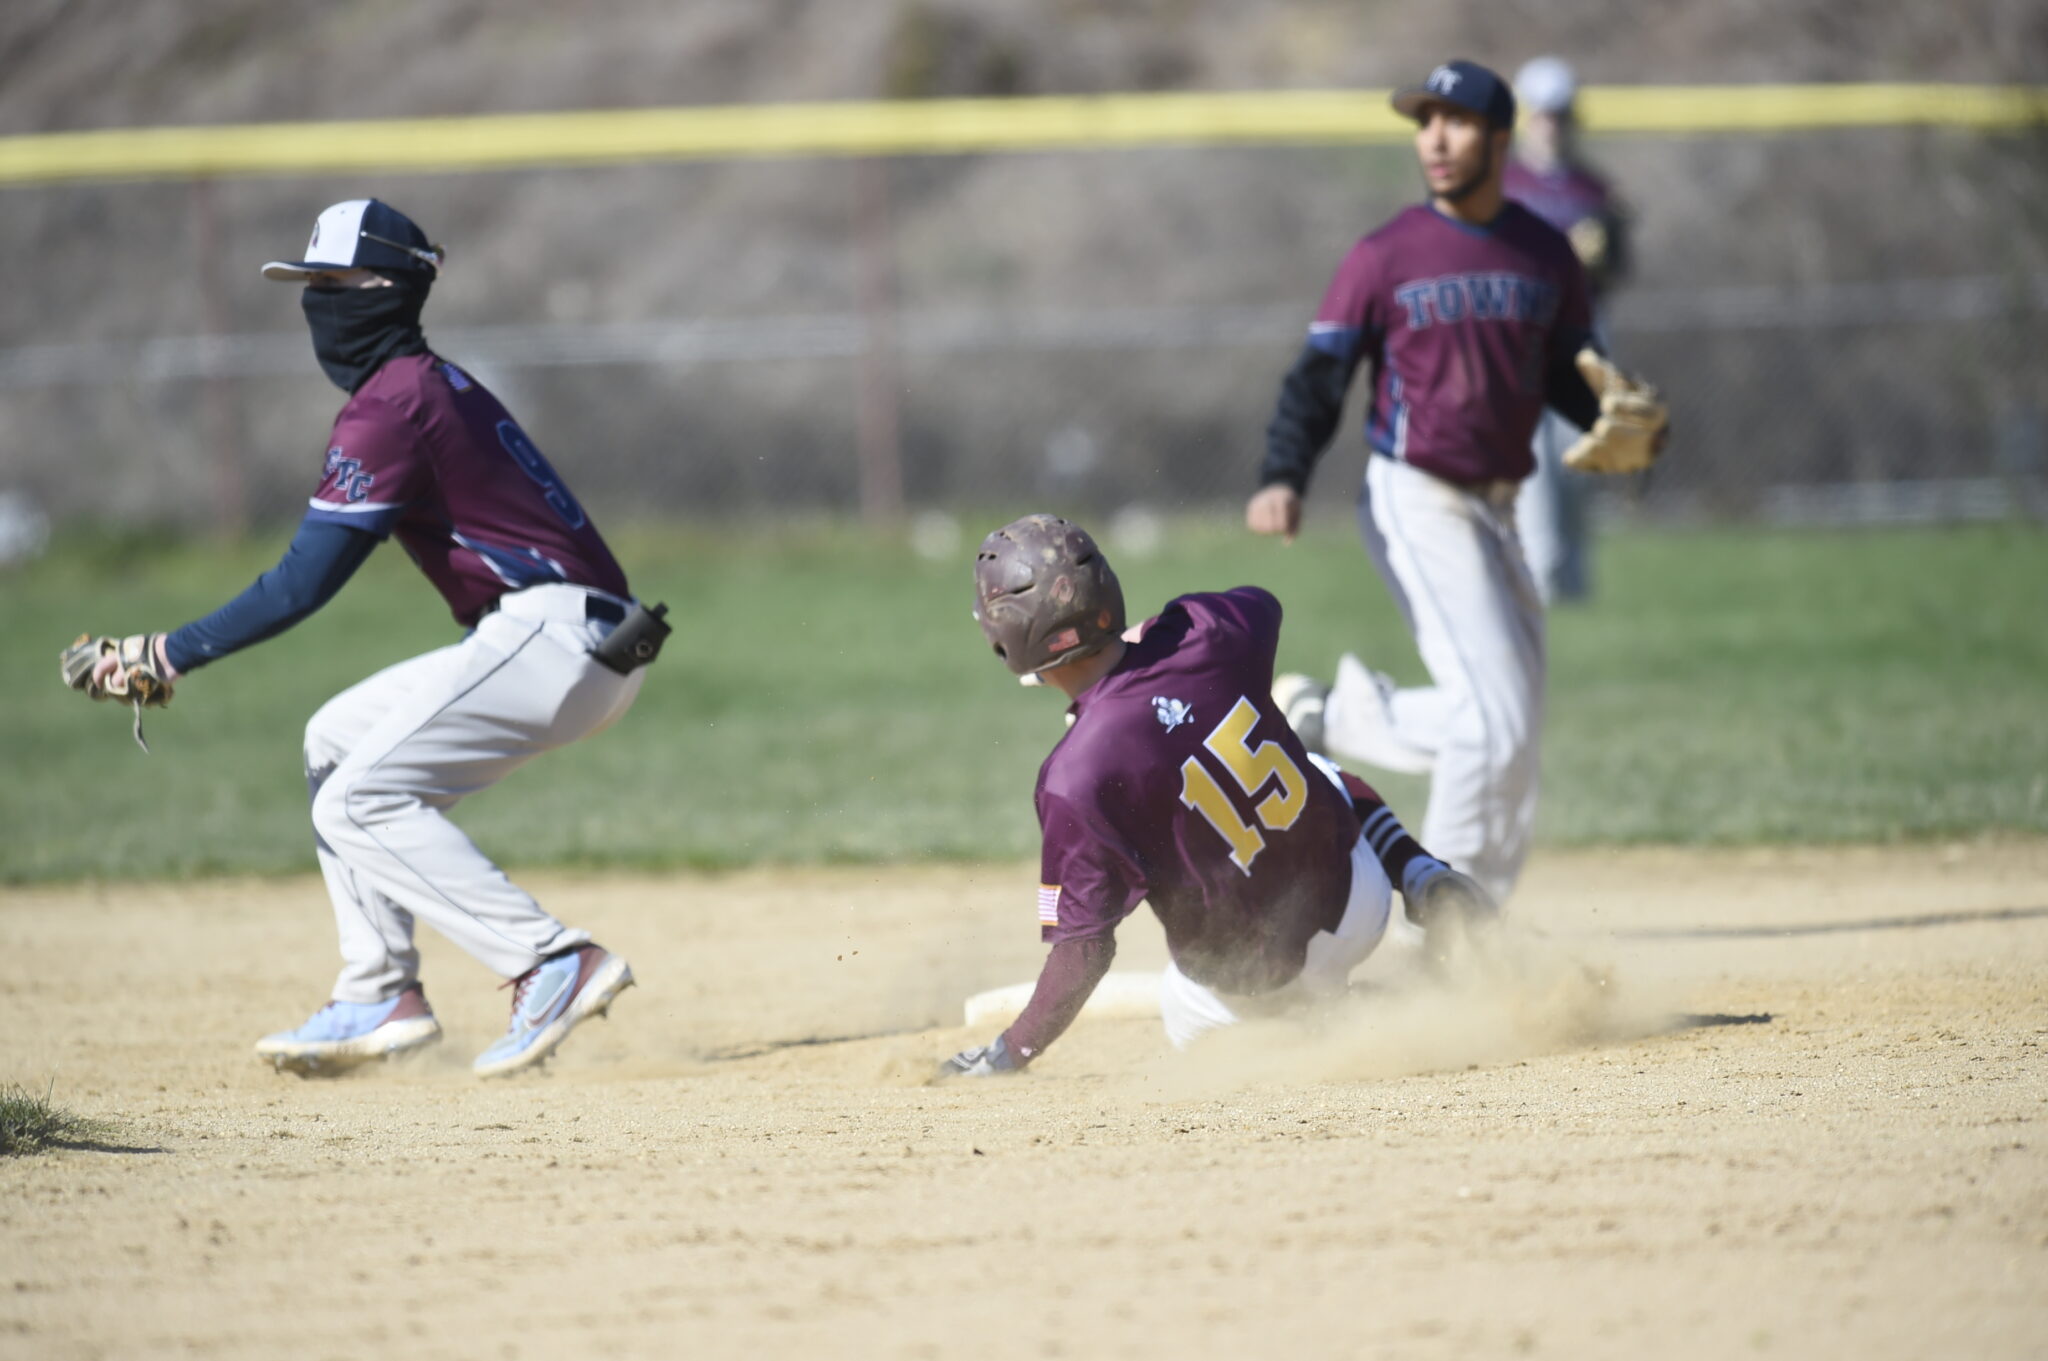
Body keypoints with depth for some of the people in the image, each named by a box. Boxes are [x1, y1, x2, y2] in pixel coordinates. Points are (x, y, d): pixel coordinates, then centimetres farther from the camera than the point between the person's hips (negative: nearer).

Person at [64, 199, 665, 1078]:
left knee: (358, 802, -11)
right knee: (339, 739, 18)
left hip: (555, 634, -10)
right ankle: (380, 997, 14)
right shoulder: (436, 383, 20)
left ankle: (556, 964, -18)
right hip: (557, 642, 10)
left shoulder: (389, 406, -11)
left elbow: (301, 585, -15)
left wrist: (169, 656, -12)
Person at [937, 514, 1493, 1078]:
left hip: (1264, 978, -4)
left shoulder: (1075, 781, -30)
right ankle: (1430, 887, 13)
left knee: (1184, 1013, 33)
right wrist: (1145, 638, 24)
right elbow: (1261, 605, 13)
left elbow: (1085, 949, -24)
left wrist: (1011, 1053, -11)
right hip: (1361, 898, 4)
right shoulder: (1202, 633, -15)